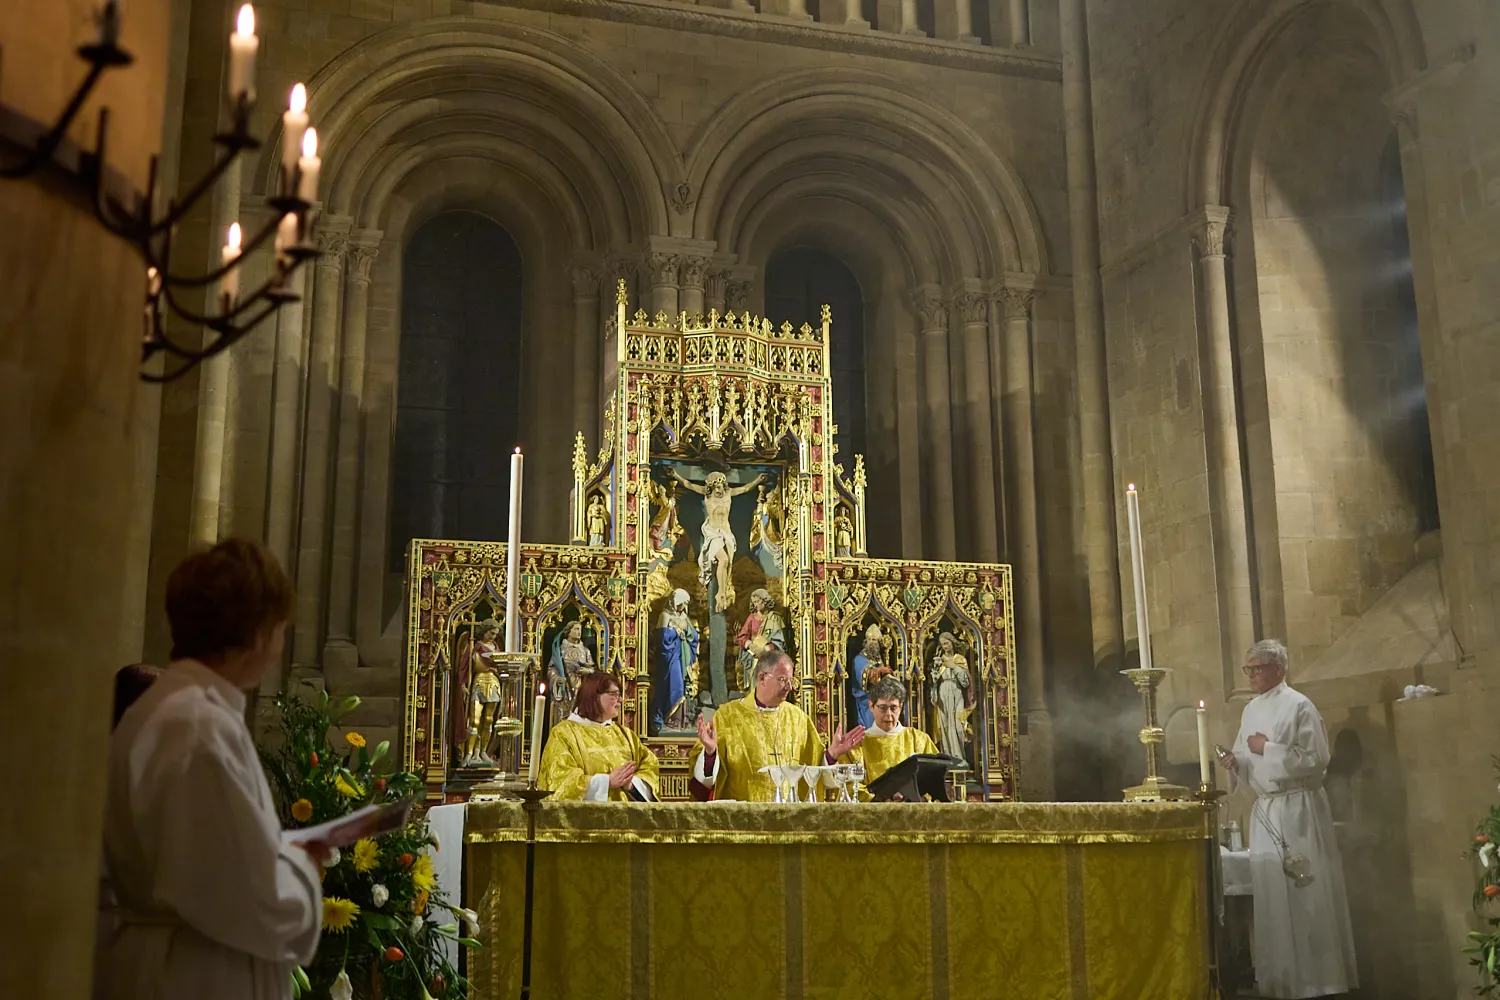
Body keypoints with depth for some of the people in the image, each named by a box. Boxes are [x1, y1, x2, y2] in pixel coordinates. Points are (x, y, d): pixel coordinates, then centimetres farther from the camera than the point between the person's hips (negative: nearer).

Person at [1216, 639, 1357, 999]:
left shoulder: (1299, 706, -8)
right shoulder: (1250, 711, 14)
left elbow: (1317, 758, -15)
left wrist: (1269, 748, -15)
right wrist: (1235, 761, -3)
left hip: (1298, 807, -7)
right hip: (1264, 810, 7)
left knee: (1307, 891, -4)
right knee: (1270, 890, 7)